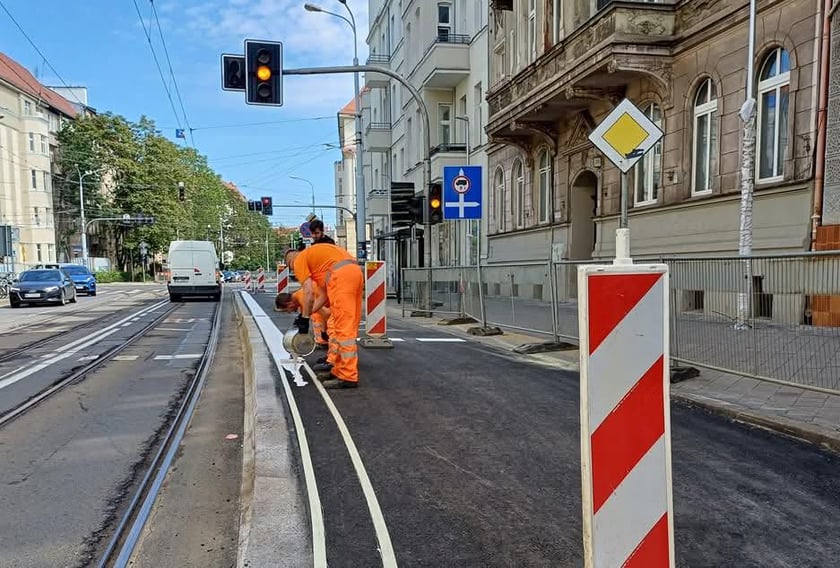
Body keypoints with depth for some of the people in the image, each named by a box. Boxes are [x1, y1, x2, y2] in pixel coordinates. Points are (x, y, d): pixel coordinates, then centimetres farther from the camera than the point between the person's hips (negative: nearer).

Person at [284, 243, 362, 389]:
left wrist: (304, 318, 5)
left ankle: (348, 377, -5)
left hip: (342, 275, -9)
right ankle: (340, 370, 24)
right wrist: (307, 314, 27)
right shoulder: (315, 256, 33)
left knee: (343, 328, -7)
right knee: (347, 327, 15)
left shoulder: (300, 260, 9)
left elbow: (309, 292, -3)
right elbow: (325, 293, 27)